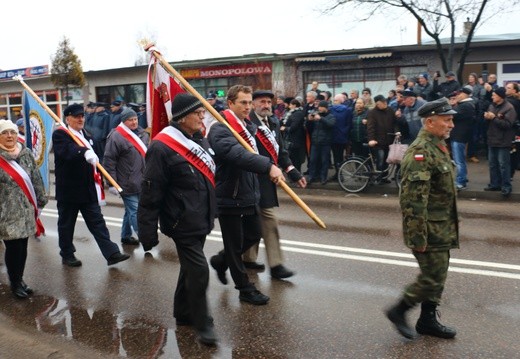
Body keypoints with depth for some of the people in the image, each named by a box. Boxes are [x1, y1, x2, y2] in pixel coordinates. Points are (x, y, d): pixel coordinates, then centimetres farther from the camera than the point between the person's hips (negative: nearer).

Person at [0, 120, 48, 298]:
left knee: (23, 247, 12)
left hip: (26, 210, 4)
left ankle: (20, 279, 29)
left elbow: (36, 178, 11)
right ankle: (15, 284, 18)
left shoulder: (26, 153, 5)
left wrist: (40, 200, 11)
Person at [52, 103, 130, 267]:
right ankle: (67, 255, 25)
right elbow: (67, 149, -32)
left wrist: (98, 183, 21)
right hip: (68, 191, -6)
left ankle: (111, 253, 0)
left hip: (88, 190, 6)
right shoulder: (60, 134, -8)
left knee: (97, 222, 3)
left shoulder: (86, 135, 15)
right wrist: (85, 152, -50)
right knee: (66, 224, 9)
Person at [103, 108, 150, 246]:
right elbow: (109, 161, -14)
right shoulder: (116, 137, -13)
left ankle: (126, 236, 32)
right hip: (127, 183, -7)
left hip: (141, 182, 7)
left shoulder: (143, 134, 8)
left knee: (130, 210, 18)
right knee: (135, 211, -5)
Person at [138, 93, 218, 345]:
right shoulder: (162, 148, -19)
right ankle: (202, 323, 12)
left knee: (190, 267, 19)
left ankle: (183, 313, 37)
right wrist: (148, 232, -16)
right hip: (182, 222, -8)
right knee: (199, 271, -6)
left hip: (200, 220, 9)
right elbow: (150, 193, -18)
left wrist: (210, 214, 22)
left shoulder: (200, 140, 8)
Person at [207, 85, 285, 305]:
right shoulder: (220, 130, -19)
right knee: (235, 244, 6)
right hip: (229, 198, -8)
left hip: (249, 194, 9)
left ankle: (220, 261, 40)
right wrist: (268, 166, -46)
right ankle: (245, 289, 20)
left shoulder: (250, 127, 9)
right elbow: (239, 155, -36)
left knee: (254, 236, 19)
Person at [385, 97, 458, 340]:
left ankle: (428, 320, 29)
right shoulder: (420, 152, -21)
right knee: (432, 278, -3)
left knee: (437, 276, 16)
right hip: (429, 229, -10)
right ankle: (398, 311, 14)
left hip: (442, 228, 10)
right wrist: (418, 238, -25)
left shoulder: (438, 147, 12)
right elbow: (414, 200, -25)